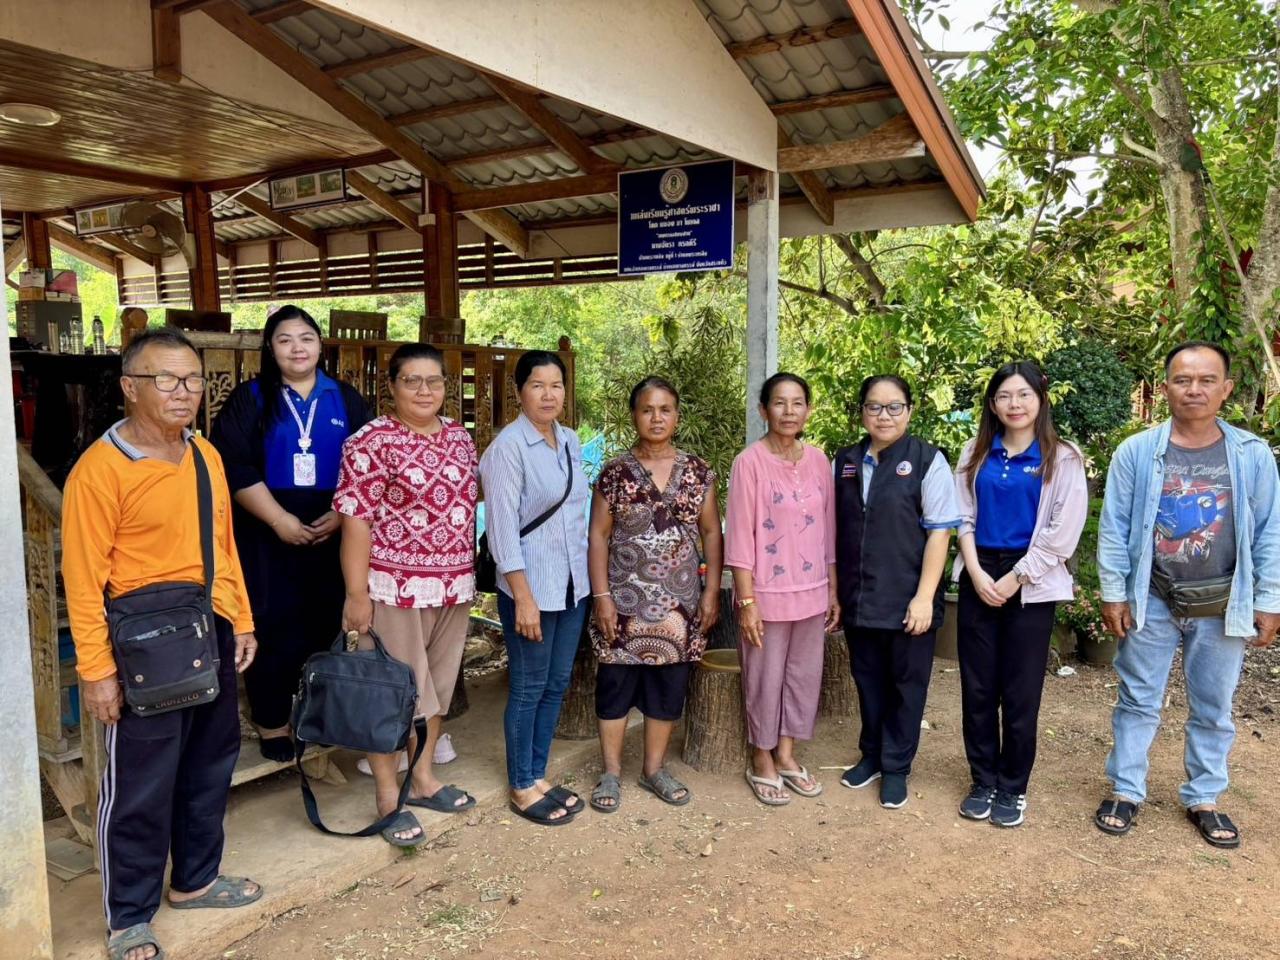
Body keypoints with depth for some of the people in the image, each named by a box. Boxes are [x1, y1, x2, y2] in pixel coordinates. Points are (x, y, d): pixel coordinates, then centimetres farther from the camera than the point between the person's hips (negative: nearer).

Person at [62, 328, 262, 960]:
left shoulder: (206, 455, 6)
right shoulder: (100, 469, -15)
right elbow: (83, 579, -15)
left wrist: (241, 622, 12)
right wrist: (97, 671, -15)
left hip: (212, 635, 7)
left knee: (209, 767, 19)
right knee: (139, 787, 6)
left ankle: (195, 879, 39)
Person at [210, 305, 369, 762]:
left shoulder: (345, 399, 9)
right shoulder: (250, 398, 1)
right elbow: (234, 467, -8)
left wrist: (342, 514, -8)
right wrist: (280, 519, -15)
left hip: (331, 533, 2)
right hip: (269, 534, -2)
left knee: (324, 625, 7)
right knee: (273, 629, 1)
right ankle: (271, 721, 16)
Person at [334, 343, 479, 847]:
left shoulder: (459, 437, 8)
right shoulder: (372, 441, -11)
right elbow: (356, 520, -13)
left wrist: (469, 575, 15)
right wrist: (356, 593, -15)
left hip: (453, 586, 6)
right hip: (394, 588, -6)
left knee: (437, 685, 16)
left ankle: (423, 779, 33)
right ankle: (388, 799, 18)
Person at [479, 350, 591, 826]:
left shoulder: (571, 440, 7)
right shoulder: (508, 446, -14)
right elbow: (503, 526, -17)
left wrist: (588, 576, 12)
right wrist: (523, 597, -19)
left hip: (573, 585, 7)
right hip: (531, 587, -7)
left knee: (557, 685, 14)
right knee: (528, 689, 6)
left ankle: (538, 776, 30)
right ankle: (521, 789, 21)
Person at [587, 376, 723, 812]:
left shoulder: (698, 472, 3)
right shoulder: (615, 473, -2)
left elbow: (711, 533, 6)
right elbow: (599, 535, -3)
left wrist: (712, 590, -1)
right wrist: (601, 596, -9)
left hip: (679, 600, 2)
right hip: (625, 598, -2)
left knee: (669, 684, 9)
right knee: (616, 682, 4)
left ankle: (654, 768, 26)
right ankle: (611, 772, 19)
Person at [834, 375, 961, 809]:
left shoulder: (927, 460, -7)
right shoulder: (845, 461, 7)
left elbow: (940, 531, -9)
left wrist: (924, 597, -14)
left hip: (907, 599, -4)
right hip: (858, 599, 4)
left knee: (906, 684, 9)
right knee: (868, 680, 16)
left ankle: (896, 767, 25)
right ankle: (871, 755, 34)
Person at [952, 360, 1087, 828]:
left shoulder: (1062, 458, -3)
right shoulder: (976, 453, 7)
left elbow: (1062, 533, -7)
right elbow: (963, 518, 6)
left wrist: (1013, 580, -10)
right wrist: (977, 572, -7)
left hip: (1031, 585, -3)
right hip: (979, 579, 3)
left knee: (1020, 693, 4)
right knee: (977, 688, 7)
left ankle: (1013, 788, 20)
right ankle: (983, 781, 22)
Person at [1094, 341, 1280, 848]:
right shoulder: (1136, 452, -7)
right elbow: (1114, 528, -4)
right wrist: (1113, 594, -5)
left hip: (1222, 606, 1)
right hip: (1152, 601, -1)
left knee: (1213, 709, 14)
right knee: (1138, 701, 10)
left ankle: (1204, 799, 31)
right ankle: (1126, 791, 24)